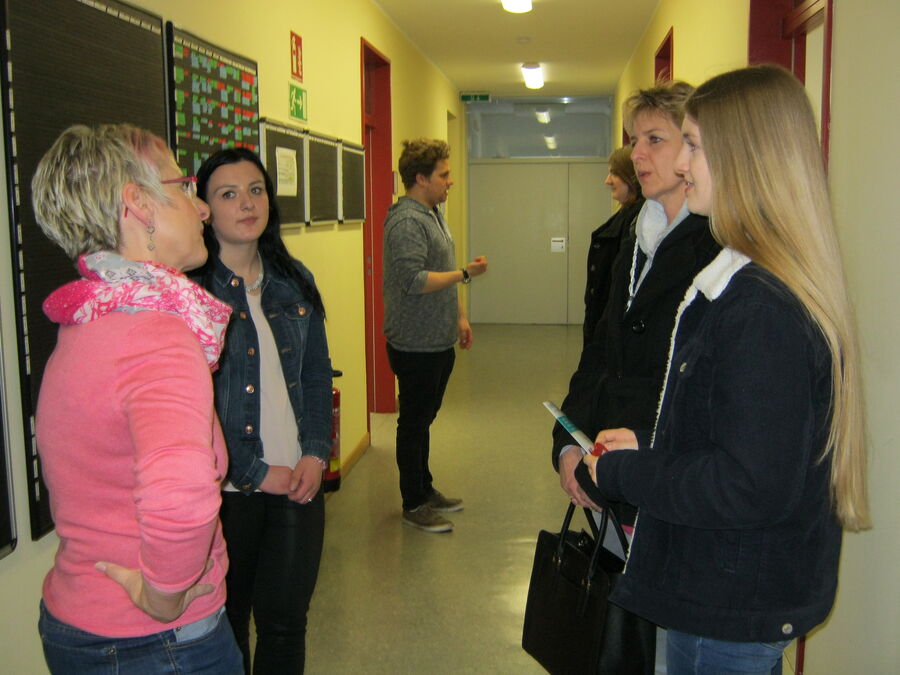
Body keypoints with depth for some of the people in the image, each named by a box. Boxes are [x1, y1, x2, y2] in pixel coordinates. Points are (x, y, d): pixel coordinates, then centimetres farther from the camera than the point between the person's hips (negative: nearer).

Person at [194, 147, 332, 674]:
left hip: (300, 481, 4)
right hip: (225, 490, -4)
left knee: (286, 622, 11)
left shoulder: (294, 280, 8)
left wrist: (316, 454, -2)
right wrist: (255, 472, -12)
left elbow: (317, 375, 10)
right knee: (225, 626, 12)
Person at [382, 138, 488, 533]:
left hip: (438, 342, 10)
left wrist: (459, 317, 21)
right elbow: (415, 280, -27)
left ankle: (425, 490, 31)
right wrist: (466, 274, -19)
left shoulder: (433, 215, 15)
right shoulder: (406, 222, -18)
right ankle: (414, 504, 13)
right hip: (416, 345, -10)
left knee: (423, 419, 18)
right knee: (414, 423, 2)